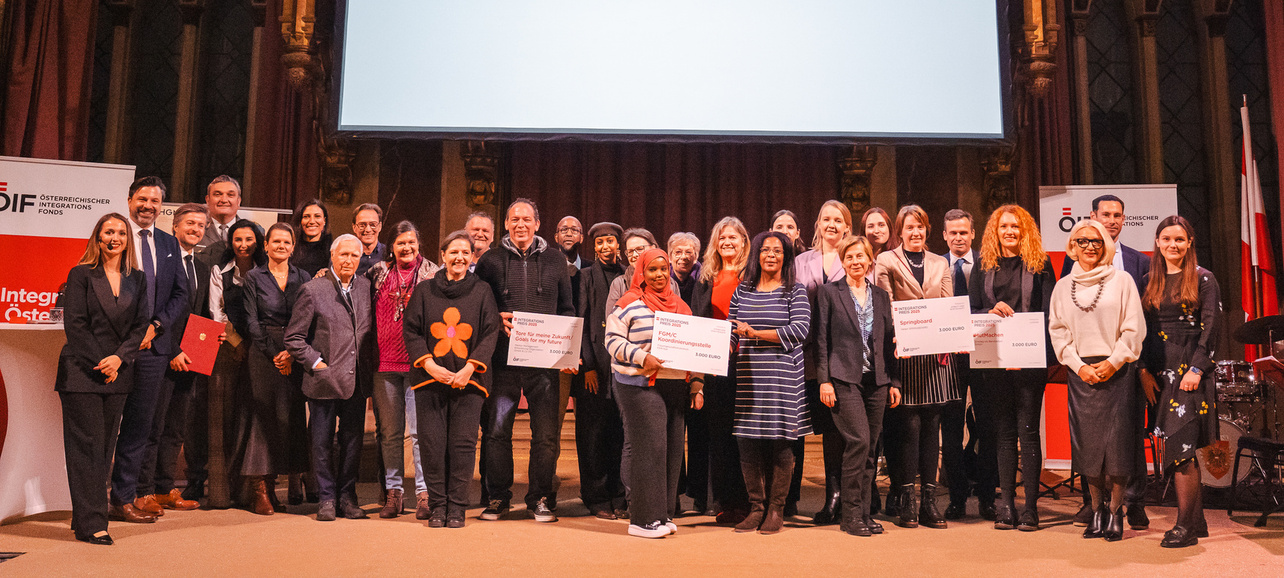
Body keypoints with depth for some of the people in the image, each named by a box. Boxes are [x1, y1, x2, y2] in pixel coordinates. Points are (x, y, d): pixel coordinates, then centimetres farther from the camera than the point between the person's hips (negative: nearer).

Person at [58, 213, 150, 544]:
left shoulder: (137, 279, 11)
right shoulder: (81, 275, 0)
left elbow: (141, 325, 6)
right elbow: (74, 325, -6)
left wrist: (119, 358, -9)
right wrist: (99, 364, -11)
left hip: (118, 375, 4)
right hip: (81, 373, -4)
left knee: (105, 447, 7)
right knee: (86, 445, -4)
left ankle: (85, 517, 16)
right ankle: (91, 524, -1)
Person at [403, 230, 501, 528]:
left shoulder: (482, 292, 7)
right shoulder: (424, 290, 9)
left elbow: (490, 334, 2)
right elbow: (411, 330, 6)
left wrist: (470, 367, -10)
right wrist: (429, 365, -8)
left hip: (468, 380, -1)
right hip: (430, 378, 1)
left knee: (463, 444, -2)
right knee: (432, 444, 0)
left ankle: (457, 507, 7)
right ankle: (437, 505, 10)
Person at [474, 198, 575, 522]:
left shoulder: (555, 261, 11)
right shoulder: (490, 261, 8)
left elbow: (567, 310, 13)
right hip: (502, 358, 0)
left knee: (546, 434, 1)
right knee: (496, 430, 3)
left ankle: (540, 498, 14)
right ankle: (497, 496, 17)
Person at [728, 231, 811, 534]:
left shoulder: (795, 290, 2)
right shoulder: (742, 291, 13)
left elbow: (800, 329, -10)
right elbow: (730, 332, 15)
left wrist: (755, 333, -11)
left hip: (783, 378, -3)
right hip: (748, 377, 3)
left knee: (781, 443, 0)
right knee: (748, 442, 3)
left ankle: (776, 510, 12)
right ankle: (756, 507, 16)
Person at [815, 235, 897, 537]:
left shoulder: (881, 296, 15)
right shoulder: (828, 292, 3)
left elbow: (888, 342, 16)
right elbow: (821, 339, -1)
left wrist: (893, 381, 11)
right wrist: (824, 380, -8)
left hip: (876, 380, 4)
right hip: (844, 378, -4)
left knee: (869, 448, 5)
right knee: (858, 441, -14)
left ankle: (864, 511, 15)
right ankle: (850, 513, -3)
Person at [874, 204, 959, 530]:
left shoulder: (940, 264, 17)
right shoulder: (886, 262, 5)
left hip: (936, 355, 4)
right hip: (905, 354, -4)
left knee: (932, 427, 4)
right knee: (909, 426, -6)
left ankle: (929, 502, 10)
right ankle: (905, 503, 2)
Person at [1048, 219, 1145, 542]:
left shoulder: (1122, 281, 2)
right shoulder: (1063, 287, 9)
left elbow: (1134, 328, -1)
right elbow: (1058, 332, 9)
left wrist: (1113, 362, -9)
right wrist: (1079, 366, -3)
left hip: (1117, 370, -2)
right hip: (1081, 372, 2)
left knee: (1116, 441, -4)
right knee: (1087, 443, 3)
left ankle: (1115, 511, 6)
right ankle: (1097, 512, 13)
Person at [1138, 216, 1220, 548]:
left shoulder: (1203, 279, 0)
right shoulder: (1150, 281, 12)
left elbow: (1211, 327, -6)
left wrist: (1196, 369, -14)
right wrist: (1144, 370, 3)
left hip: (1192, 368, -5)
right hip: (1161, 371, 5)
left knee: (1180, 445, -12)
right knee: (1183, 449, 8)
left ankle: (1185, 526, -6)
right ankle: (1198, 521, 17)